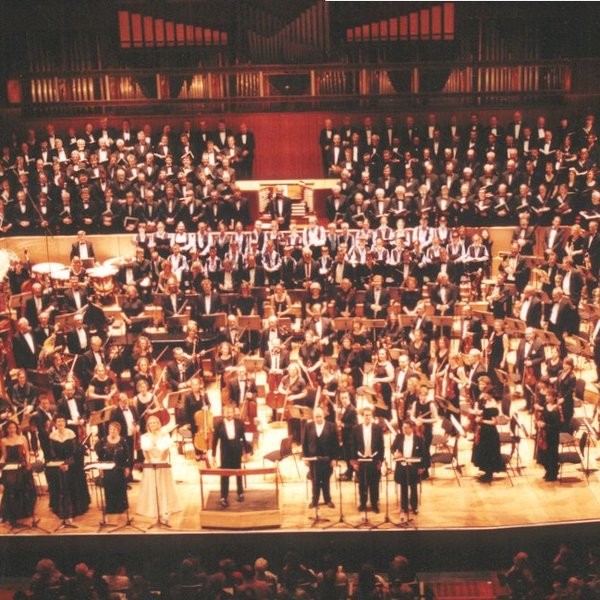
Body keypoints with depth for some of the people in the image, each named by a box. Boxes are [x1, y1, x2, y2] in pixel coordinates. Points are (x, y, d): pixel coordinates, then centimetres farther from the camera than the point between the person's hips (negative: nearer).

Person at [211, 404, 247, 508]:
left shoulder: (239, 423, -6)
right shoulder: (219, 425, -11)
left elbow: (243, 437, 2)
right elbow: (215, 440, -6)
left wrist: (244, 450, 4)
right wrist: (213, 455, -5)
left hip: (237, 452, 2)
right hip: (225, 453, -2)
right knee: (224, 475, -1)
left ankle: (240, 493, 31)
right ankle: (224, 498, 2)